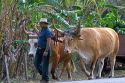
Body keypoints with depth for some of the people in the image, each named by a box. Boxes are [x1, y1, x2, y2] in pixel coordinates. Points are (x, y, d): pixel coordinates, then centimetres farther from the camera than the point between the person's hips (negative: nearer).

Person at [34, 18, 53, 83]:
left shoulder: (47, 31, -18)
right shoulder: (42, 30, 11)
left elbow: (48, 41, -24)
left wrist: (46, 51, -29)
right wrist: (35, 28, 43)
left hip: (45, 50, -9)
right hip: (39, 49, 9)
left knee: (45, 65, -2)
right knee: (36, 63, 11)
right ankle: (43, 74, 28)